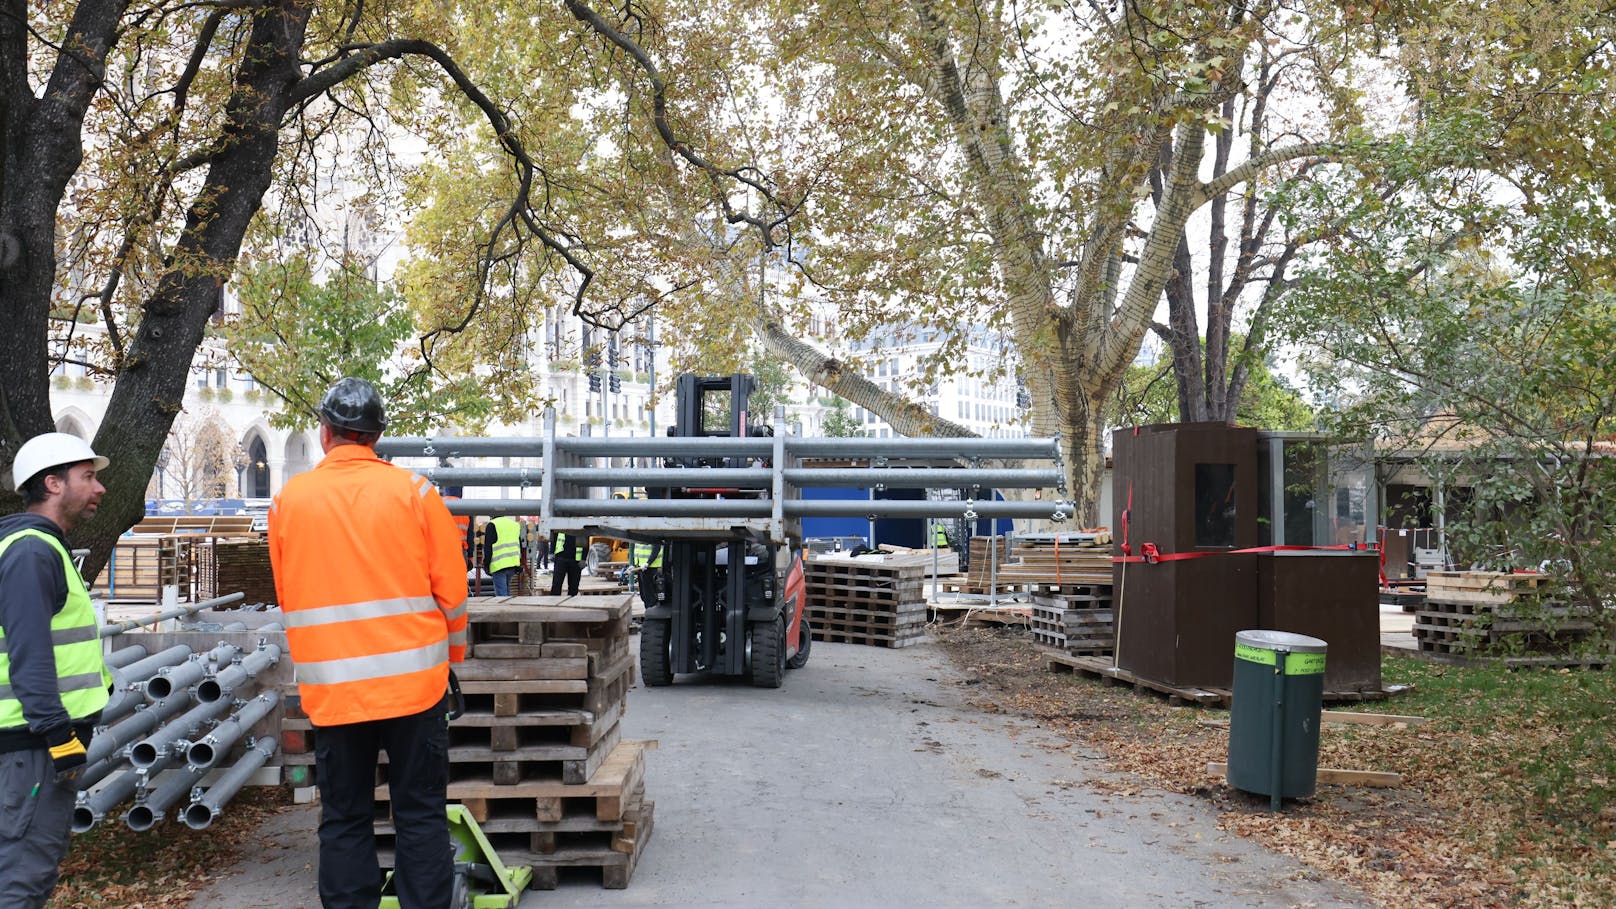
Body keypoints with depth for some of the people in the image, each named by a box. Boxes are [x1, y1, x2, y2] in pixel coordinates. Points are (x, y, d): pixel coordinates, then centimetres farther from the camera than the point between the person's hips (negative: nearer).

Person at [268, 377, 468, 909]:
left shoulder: (288, 500, 0)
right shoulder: (413, 492, -5)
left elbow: (286, 596, 9)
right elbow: (451, 587, -2)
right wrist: (451, 655, 14)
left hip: (330, 690, 1)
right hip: (414, 680, -1)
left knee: (344, 820, 11)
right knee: (421, 815, 8)